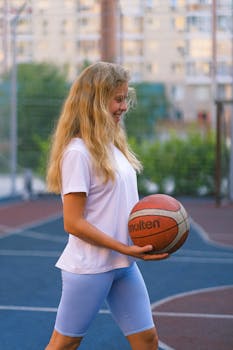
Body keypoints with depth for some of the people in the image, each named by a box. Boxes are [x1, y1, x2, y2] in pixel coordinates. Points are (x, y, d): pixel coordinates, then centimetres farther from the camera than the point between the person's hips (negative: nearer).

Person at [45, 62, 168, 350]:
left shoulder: (113, 145, 11)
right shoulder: (78, 152, -16)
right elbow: (73, 223, -18)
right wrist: (126, 249, -20)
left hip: (123, 265, 8)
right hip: (89, 268, -8)